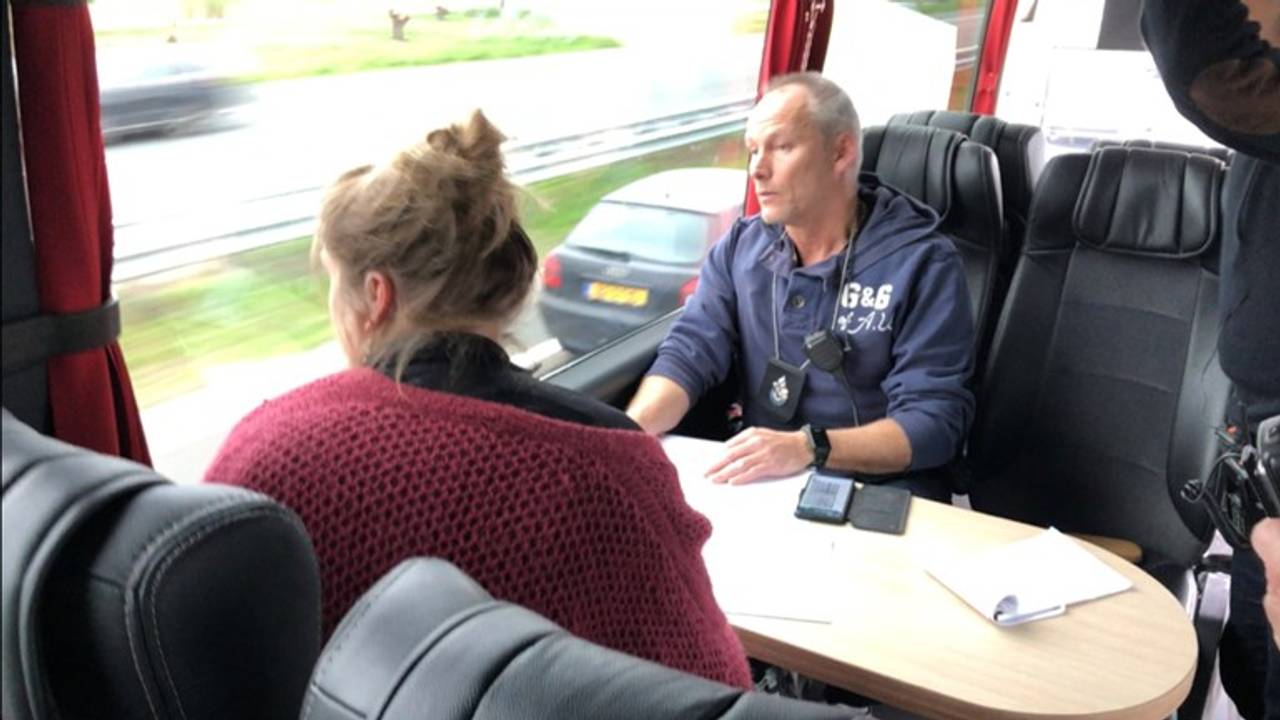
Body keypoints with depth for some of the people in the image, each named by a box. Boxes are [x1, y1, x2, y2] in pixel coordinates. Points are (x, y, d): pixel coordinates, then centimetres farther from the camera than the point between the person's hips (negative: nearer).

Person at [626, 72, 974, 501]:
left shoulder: (922, 262, -8)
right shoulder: (740, 246, 6)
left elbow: (936, 418, -13)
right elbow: (689, 353, -3)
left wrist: (809, 448, -29)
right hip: (759, 480, 3)